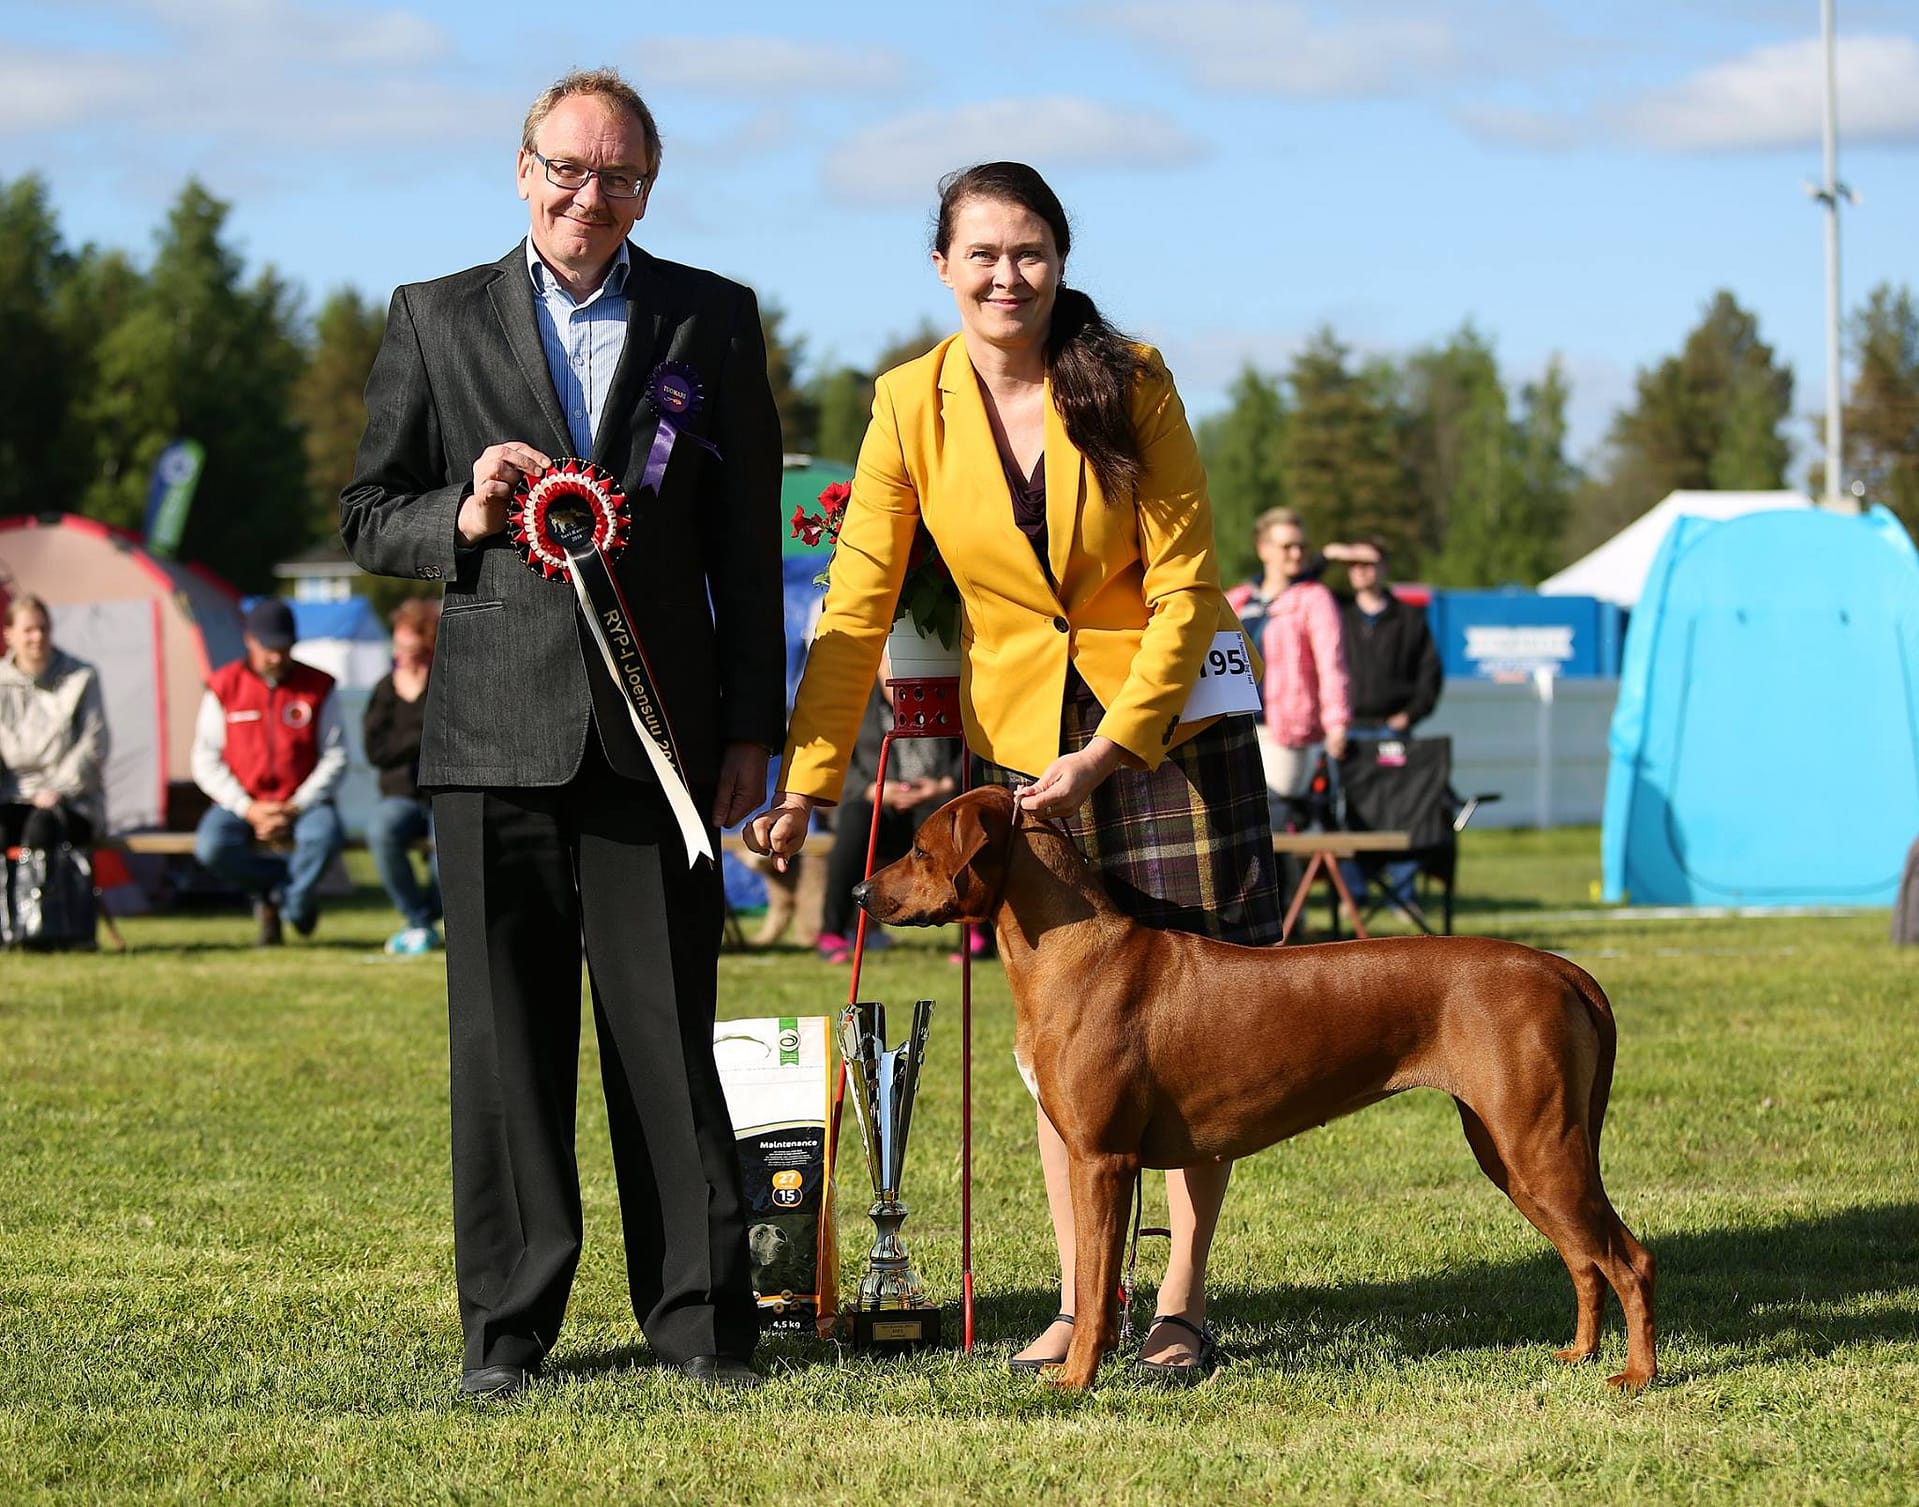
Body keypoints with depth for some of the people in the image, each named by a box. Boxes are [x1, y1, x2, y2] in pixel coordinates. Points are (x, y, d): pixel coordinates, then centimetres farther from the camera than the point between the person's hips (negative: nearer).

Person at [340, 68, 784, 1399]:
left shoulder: (714, 321, 10)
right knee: (506, 1039, 3)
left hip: (656, 730, 0)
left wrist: (753, 726, 4)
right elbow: (370, 515, 11)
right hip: (497, 731, 1)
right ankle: (509, 1324, 9)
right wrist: (465, 516, -10)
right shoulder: (437, 321, 10)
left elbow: (748, 540, 9)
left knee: (670, 1036, -1)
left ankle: (702, 1314, 6)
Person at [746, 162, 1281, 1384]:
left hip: (1170, 721, -2)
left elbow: (1184, 587, -11)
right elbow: (860, 603, -6)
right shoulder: (912, 405, -6)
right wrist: (807, 782, -14)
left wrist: (1109, 753, -20)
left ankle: (1184, 1295, 6)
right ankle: (1081, 1299, 10)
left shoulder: (1131, 384, -12)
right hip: (1020, 733, 2)